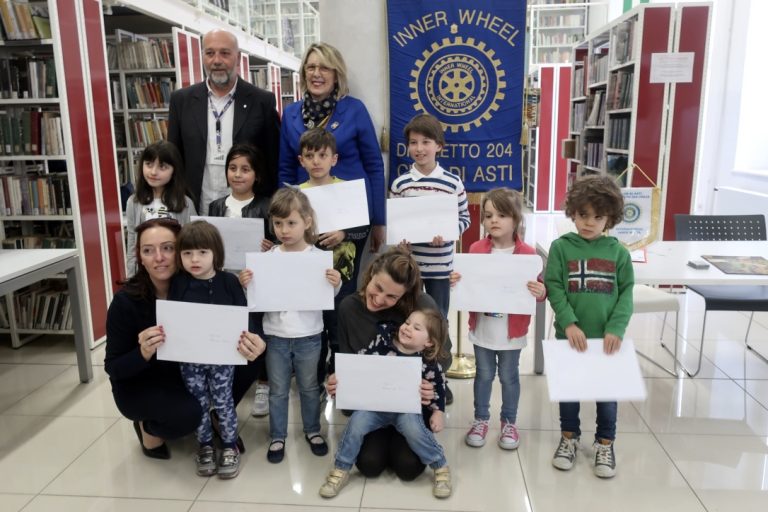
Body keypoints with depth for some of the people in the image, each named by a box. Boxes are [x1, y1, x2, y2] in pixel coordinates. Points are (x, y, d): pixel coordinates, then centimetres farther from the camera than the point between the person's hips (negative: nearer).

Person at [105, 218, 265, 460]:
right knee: (187, 413, -31)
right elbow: (113, 367, -18)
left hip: (186, 373, 3)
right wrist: (143, 353, -39)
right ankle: (149, 428, 3)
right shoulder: (126, 301, -23)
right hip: (139, 386, -3)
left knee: (244, 367, -17)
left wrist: (248, 343, -43)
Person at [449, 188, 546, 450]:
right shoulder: (476, 250, -4)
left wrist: (541, 292, -26)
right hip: (482, 328, 2)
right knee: (484, 374, 16)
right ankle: (481, 420, 32)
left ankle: (509, 423, 32)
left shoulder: (527, 254, -9)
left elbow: (538, 289, -5)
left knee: (509, 376, 14)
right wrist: (456, 281, -16)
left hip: (512, 330, -1)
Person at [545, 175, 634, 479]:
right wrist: (569, 323, -18)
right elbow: (553, 287, -8)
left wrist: (616, 329, -12)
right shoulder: (561, 247, -5)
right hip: (570, 334, -1)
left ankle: (605, 443, 32)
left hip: (607, 336, 1)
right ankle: (569, 436, 35)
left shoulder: (618, 252, -2)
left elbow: (626, 292, -1)